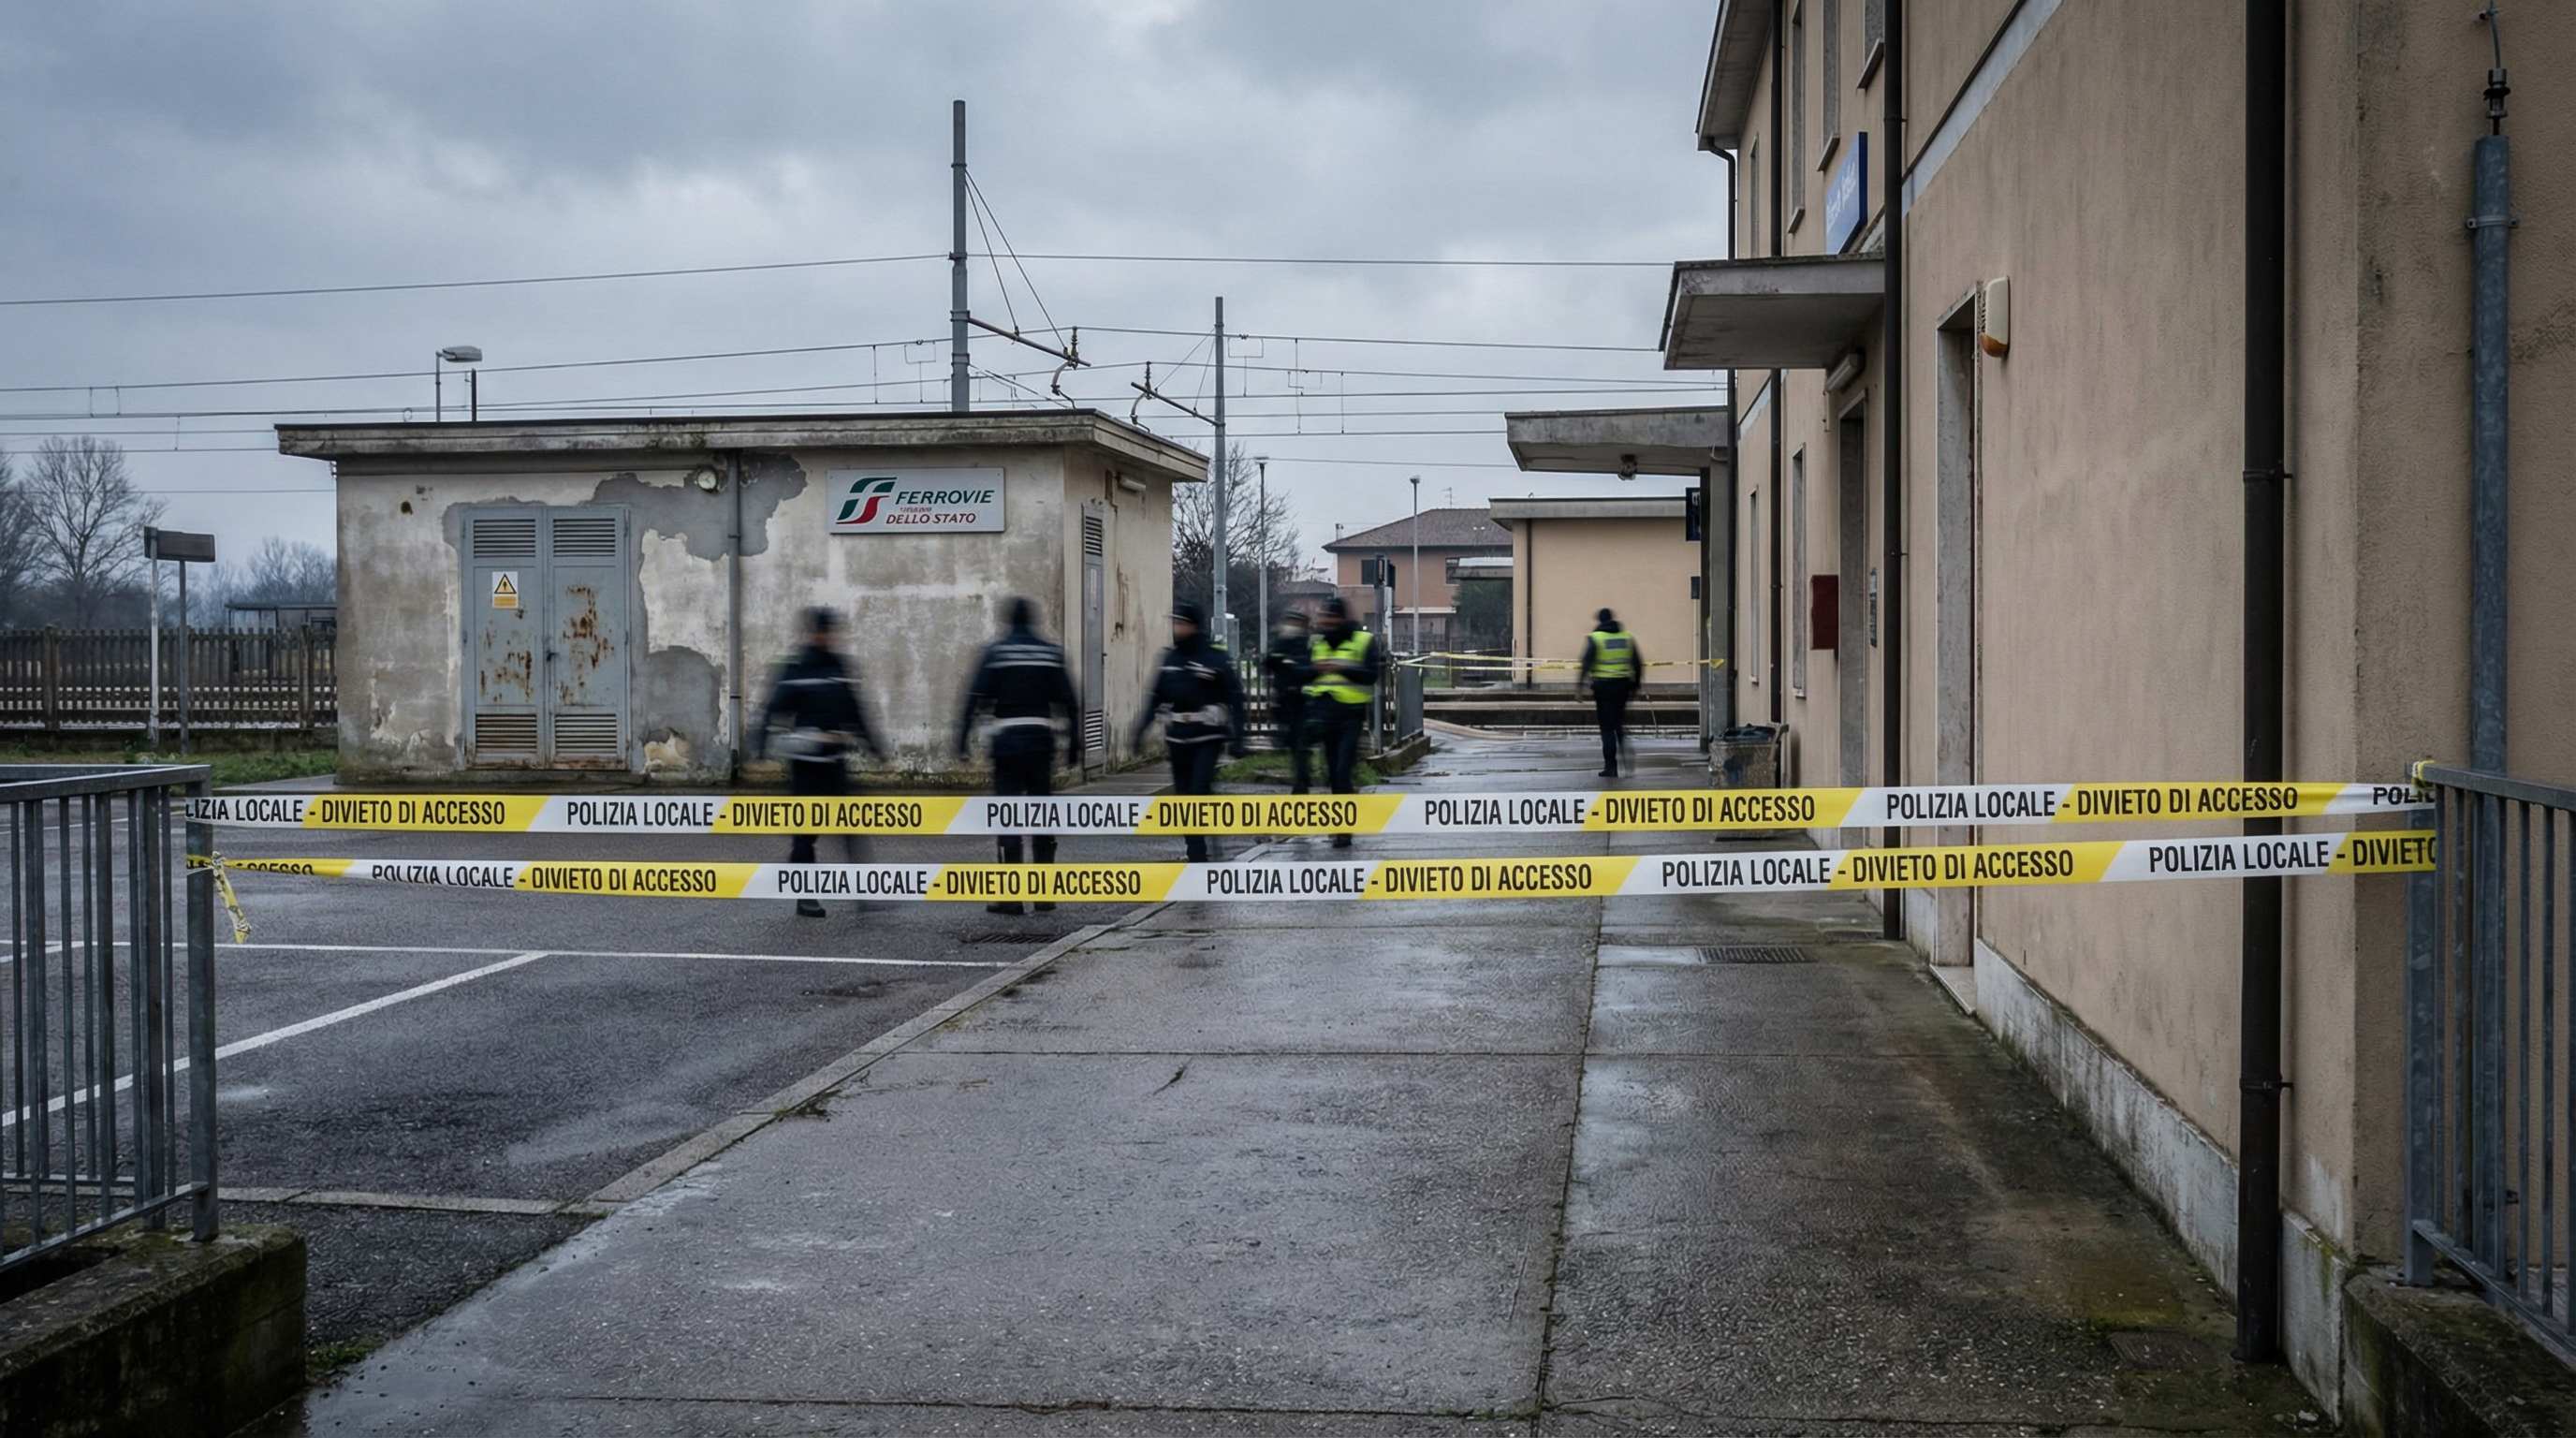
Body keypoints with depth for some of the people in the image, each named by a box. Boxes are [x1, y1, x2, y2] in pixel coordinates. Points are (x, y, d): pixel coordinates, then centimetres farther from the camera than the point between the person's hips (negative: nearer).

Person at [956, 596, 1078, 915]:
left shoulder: (995, 653, -2)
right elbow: (1067, 701, 4)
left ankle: (1011, 895, -2)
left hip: (1007, 738, -3)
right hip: (1042, 738, 3)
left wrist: (963, 738, -4)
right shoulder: (1051, 653, 6)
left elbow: (977, 698, -7)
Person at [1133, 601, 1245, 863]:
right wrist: (1142, 727, 5)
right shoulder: (1170, 657, 9)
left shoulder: (1217, 658, -7)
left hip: (1208, 736, -5)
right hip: (1178, 737, 5)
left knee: (1200, 791, -15)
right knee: (1183, 794, 6)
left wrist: (1237, 738, -12)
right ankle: (1195, 847, 15)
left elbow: (1235, 698, -7)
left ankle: (1196, 852, -10)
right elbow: (1156, 695, 13)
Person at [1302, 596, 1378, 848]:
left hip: (1350, 714, -5)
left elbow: (1371, 675, -11)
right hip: (1323, 711, 5)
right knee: (1333, 770, 9)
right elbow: (1303, 674, 9)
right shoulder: (1316, 642, 13)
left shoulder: (1364, 641, -2)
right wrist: (1315, 669, -14)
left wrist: (1342, 668, -23)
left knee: (1344, 770, -13)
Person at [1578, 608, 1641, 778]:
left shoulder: (1594, 638, -4)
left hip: (1603, 686, -4)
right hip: (1623, 686, 4)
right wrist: (1635, 687, 18)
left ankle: (1611, 766, -1)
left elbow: (1586, 664, -12)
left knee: (1607, 727, 1)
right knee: (1620, 725, 15)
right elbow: (1638, 664, 10)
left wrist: (1580, 685, -8)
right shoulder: (1628, 638, 8)